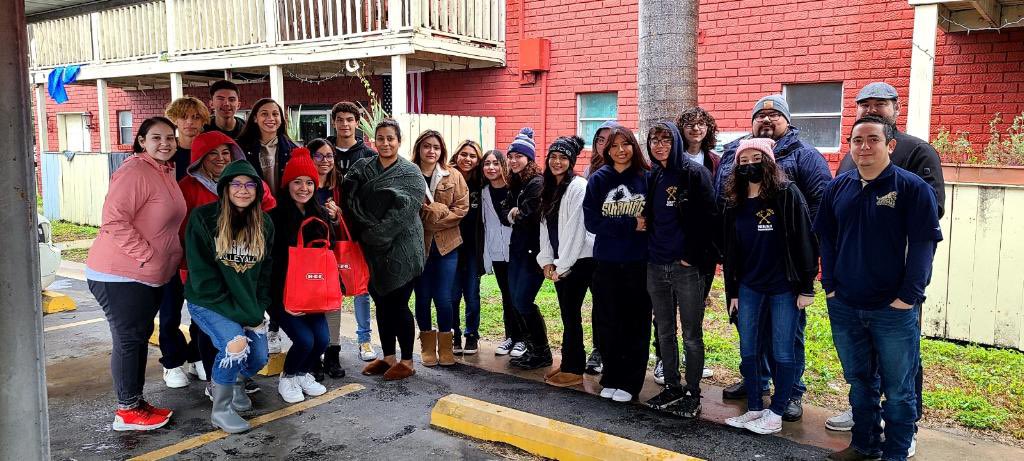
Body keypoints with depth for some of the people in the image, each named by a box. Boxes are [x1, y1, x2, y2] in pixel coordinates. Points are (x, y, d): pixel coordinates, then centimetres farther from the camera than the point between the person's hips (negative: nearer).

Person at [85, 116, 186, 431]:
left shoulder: (166, 172, 12)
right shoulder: (135, 172, -18)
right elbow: (114, 220, -25)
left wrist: (164, 257, 13)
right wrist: (147, 255, -23)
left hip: (149, 275, 9)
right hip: (120, 275, -9)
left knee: (140, 336, 15)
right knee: (128, 339, -2)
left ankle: (136, 402, 27)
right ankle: (127, 411, 10)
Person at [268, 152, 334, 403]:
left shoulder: (321, 215, 5)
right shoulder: (276, 216, -12)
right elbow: (270, 262, -13)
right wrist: (282, 299, -16)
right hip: (281, 293, -5)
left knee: (323, 339, -10)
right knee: (304, 339, -18)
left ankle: (304, 374, 20)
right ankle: (287, 378, 12)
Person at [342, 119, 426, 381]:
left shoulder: (410, 173, -4)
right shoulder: (361, 168, 8)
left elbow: (402, 212, -15)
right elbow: (350, 201, -1)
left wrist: (372, 234, -16)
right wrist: (363, 235, -14)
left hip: (401, 250, -5)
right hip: (373, 252, 5)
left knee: (398, 305, 0)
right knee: (382, 304, 12)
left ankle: (407, 362, 14)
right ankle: (388, 358, 26)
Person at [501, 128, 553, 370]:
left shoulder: (537, 183, -13)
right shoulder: (514, 184, 14)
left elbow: (531, 215, -21)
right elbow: (505, 211, 12)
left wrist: (517, 214, -2)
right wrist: (512, 213, -9)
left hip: (534, 249, -9)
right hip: (517, 247, 9)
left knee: (523, 301, -7)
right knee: (516, 300, 10)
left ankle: (542, 353, 8)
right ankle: (532, 348, 22)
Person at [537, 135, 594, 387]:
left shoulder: (578, 187, -12)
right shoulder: (549, 189, 13)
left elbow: (576, 230, -16)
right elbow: (545, 227, 12)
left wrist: (562, 265, -15)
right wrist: (547, 261, 4)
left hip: (579, 261, -7)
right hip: (559, 262, 7)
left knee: (571, 314, -2)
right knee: (567, 314, 12)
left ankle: (573, 370, 7)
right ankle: (570, 363, 22)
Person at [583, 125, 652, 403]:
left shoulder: (646, 178, 0)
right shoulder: (598, 180, 2)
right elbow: (592, 222, -4)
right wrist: (631, 225, -13)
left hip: (639, 263, -1)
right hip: (606, 263, 1)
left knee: (636, 325, 5)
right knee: (608, 324, 8)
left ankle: (629, 382, 18)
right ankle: (611, 378, 23)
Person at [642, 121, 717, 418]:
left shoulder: (694, 173, -7)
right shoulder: (652, 177, 11)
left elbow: (709, 218, -11)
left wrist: (692, 257, -14)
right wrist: (649, 250, 7)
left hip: (686, 267, -6)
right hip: (656, 267, 6)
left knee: (691, 335, 4)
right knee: (664, 332, 13)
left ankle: (692, 393, 15)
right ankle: (672, 387, 26)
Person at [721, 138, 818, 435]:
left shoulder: (787, 194, -7)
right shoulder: (735, 202, 8)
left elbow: (804, 240, -9)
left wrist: (807, 287, -12)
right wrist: (731, 291, 10)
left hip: (784, 288, -5)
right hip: (749, 288, 5)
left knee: (782, 353, 4)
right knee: (748, 351, 9)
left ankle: (776, 414, 15)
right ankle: (754, 410, 22)